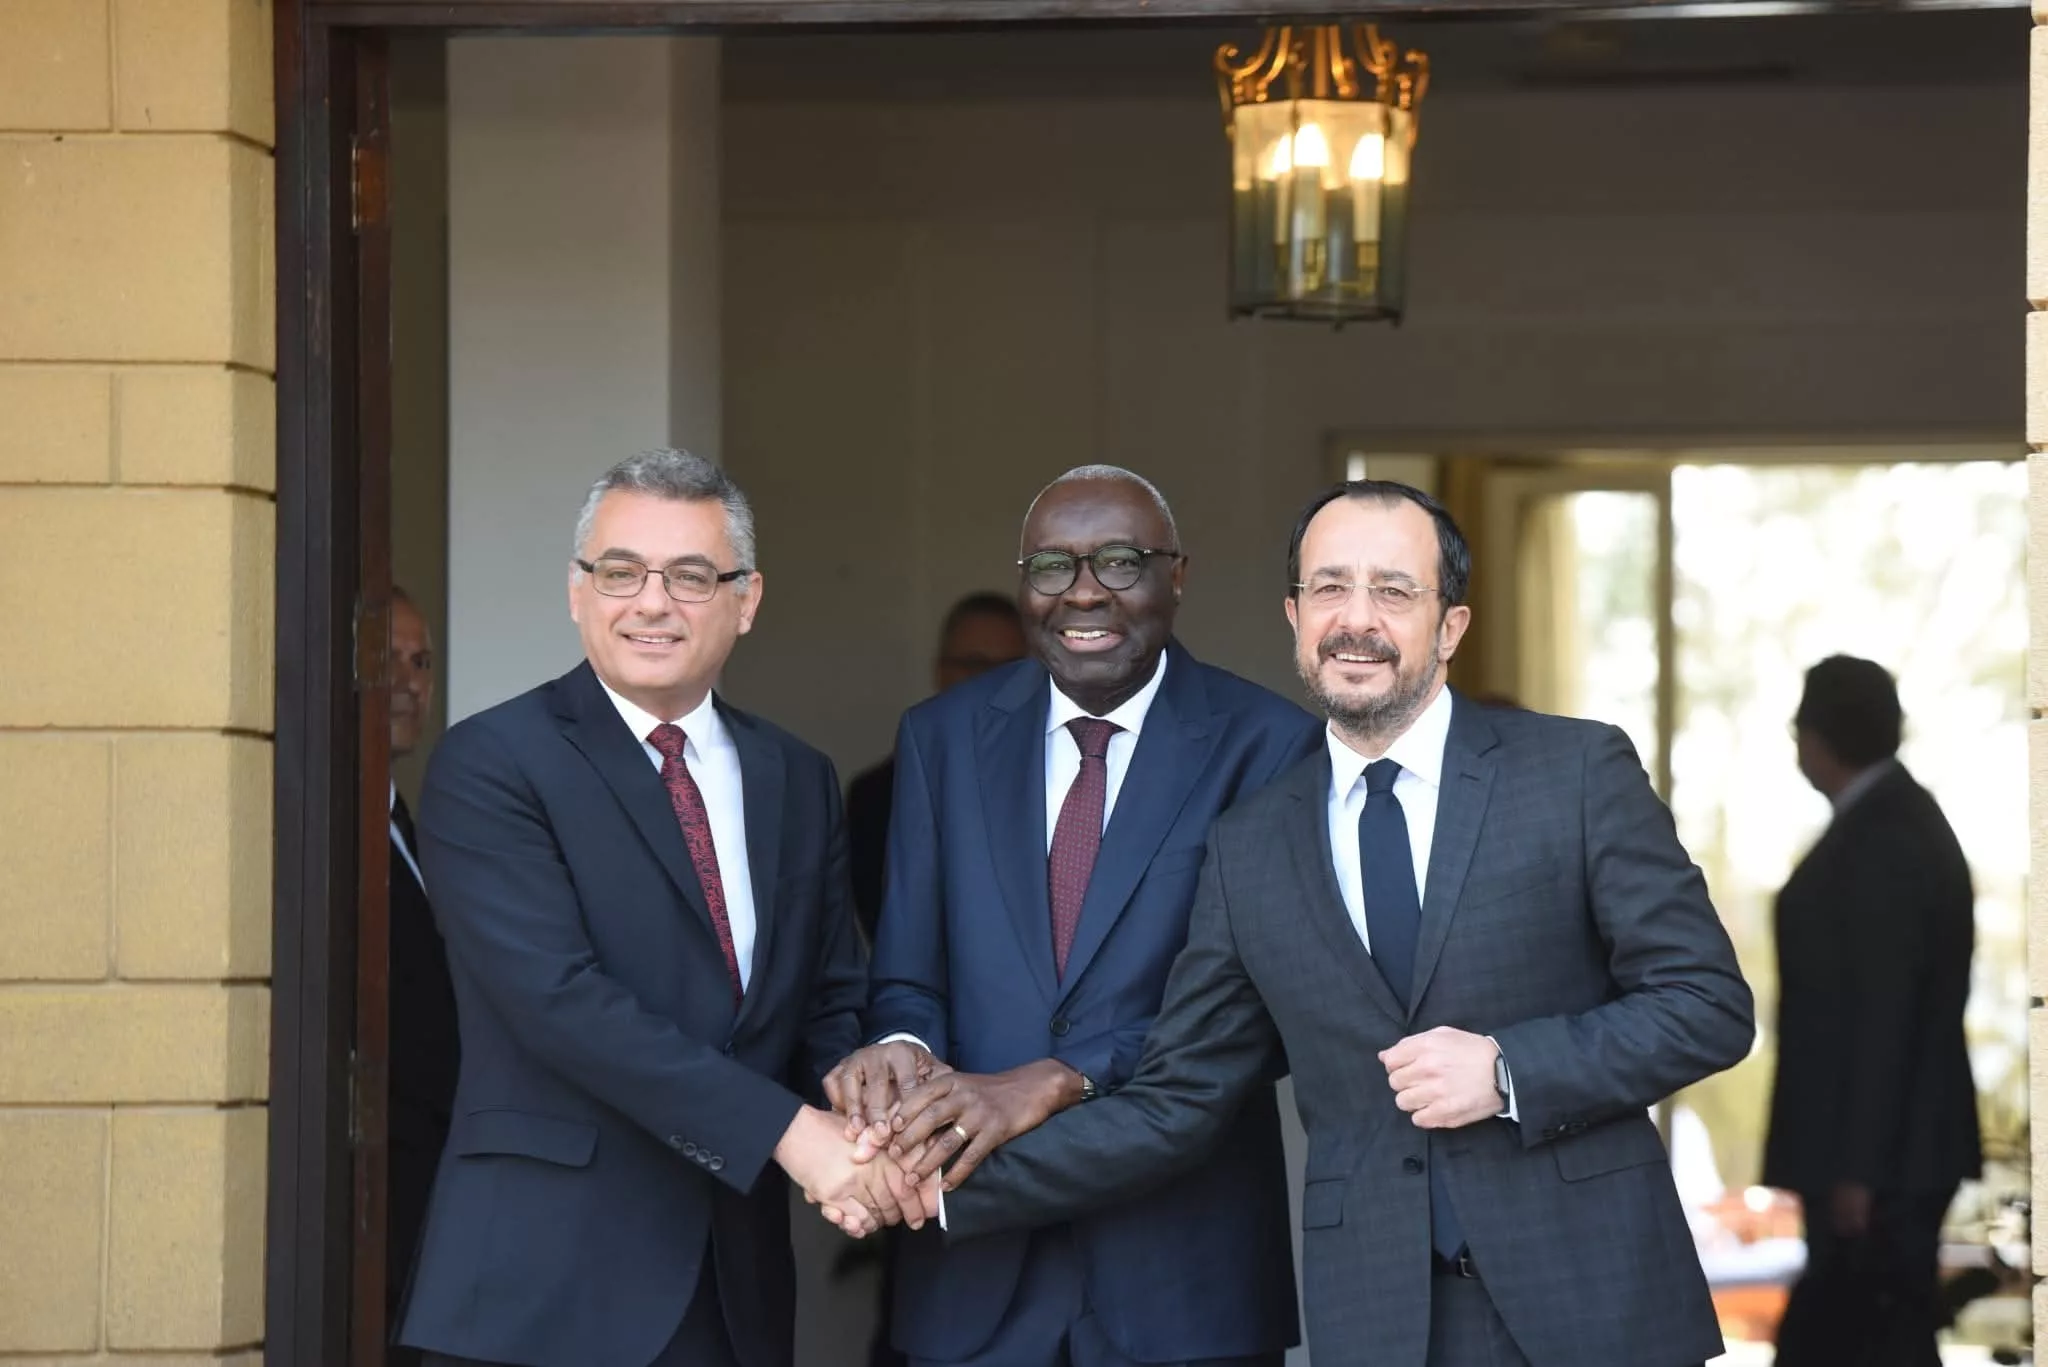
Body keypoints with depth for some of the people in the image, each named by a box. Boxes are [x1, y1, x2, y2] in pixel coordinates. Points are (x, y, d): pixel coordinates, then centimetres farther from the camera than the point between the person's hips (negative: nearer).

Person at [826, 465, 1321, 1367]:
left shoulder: (1266, 744, -3)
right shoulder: (943, 739, 8)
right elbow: (908, 981, 7)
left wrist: (1061, 1080, -21)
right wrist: (901, 1048, -17)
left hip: (1184, 1265, -2)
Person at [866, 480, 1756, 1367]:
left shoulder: (1579, 771, -1)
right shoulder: (1248, 849, 8)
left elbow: (1711, 1003, -2)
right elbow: (1176, 1102, 8)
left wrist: (1508, 1071, -14)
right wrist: (961, 1188, -1)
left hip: (1589, 1295, -2)